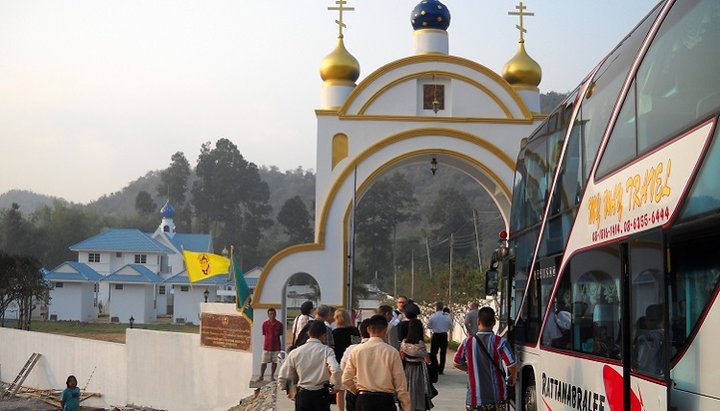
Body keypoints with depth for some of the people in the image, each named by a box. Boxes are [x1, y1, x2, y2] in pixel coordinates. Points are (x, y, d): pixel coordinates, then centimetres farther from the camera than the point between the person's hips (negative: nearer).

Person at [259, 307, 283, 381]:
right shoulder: (265, 324, 0)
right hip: (267, 346, 0)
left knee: (275, 362, 4)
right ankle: (261, 376, 13)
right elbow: (264, 334, 7)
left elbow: (281, 335, 6)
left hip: (276, 347, 0)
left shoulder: (279, 324, -1)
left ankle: (272, 376, 16)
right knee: (264, 362, 2)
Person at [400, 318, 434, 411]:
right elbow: (427, 360, -13)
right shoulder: (420, 344, -17)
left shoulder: (404, 343, -6)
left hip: (407, 370, 4)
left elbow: (401, 358, 0)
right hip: (418, 371, -4)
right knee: (418, 392, 5)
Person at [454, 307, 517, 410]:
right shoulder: (500, 342, -11)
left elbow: (457, 363, 8)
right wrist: (512, 378, 4)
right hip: (497, 398, -1)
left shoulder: (468, 342, -3)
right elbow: (512, 365, -17)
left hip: (474, 397, 1)